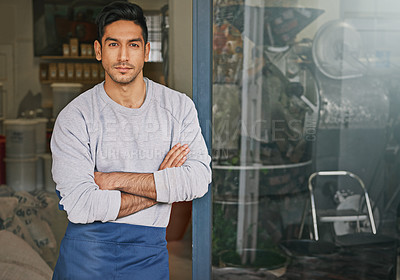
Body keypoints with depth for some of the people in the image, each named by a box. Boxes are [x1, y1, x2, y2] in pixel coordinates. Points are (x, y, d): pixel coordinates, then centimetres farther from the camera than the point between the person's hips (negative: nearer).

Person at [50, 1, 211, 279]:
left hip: (150, 255, 2)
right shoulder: (74, 117, -8)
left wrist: (116, 180, -15)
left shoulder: (179, 106, 0)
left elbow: (199, 180, -11)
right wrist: (162, 185, -12)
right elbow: (80, 207, -17)